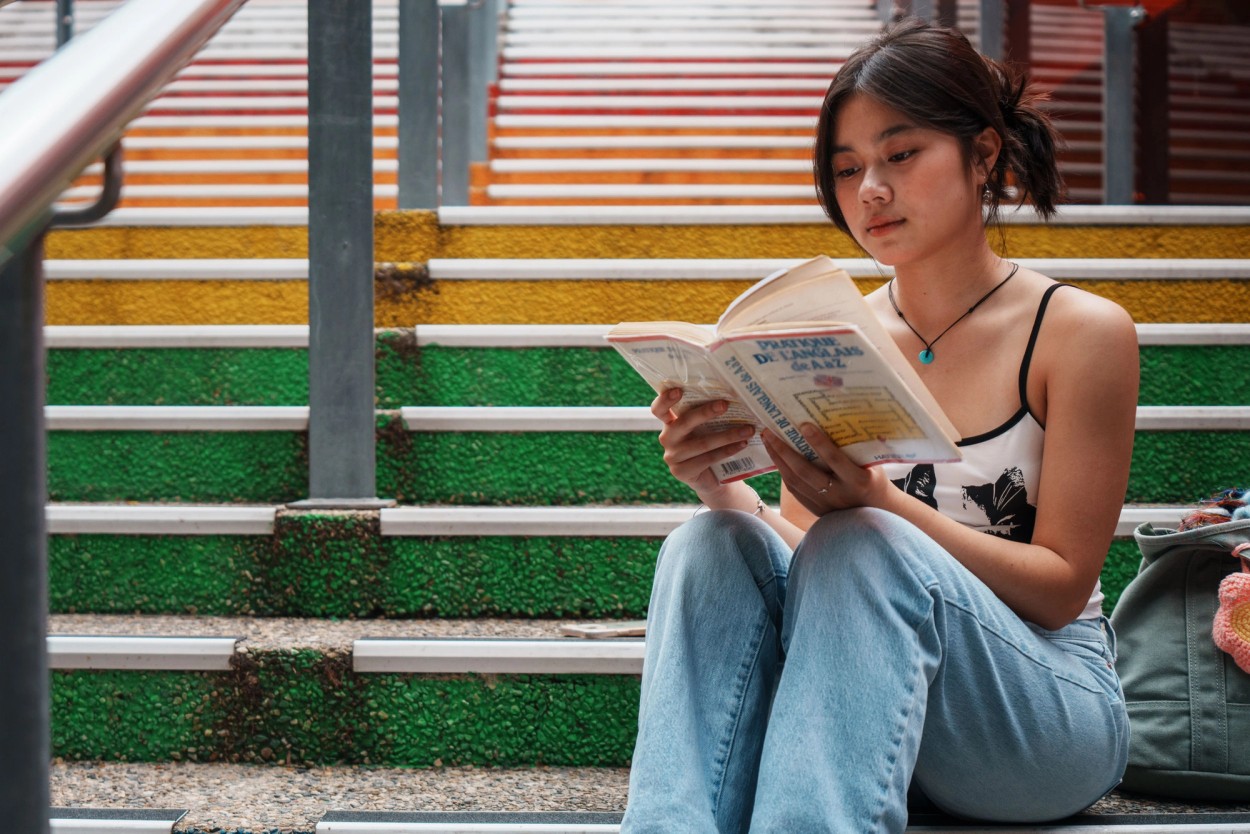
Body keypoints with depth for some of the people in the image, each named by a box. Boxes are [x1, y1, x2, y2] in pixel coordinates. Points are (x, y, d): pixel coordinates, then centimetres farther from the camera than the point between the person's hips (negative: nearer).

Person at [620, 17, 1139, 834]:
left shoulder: (1083, 331, -4)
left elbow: (1062, 586, -7)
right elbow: (800, 552, 6)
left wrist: (878, 503, -23)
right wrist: (720, 484, -17)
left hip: (1048, 710, -3)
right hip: (861, 693, 4)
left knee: (859, 550, -32)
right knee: (711, 544, -23)